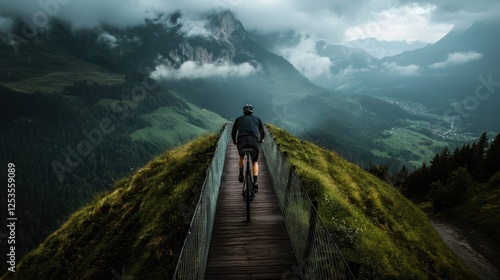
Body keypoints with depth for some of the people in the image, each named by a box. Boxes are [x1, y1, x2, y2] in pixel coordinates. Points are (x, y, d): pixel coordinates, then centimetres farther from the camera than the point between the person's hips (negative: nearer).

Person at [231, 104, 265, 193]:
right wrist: (261, 140, 50)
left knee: (241, 157, 33)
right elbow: (263, 133, 30)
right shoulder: (257, 119, 23)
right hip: (254, 142, 0)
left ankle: (241, 175, 25)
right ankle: (255, 182, 5)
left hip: (241, 142, 0)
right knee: (255, 162, 20)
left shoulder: (238, 119, 23)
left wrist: (234, 141, 46)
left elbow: (233, 133, 28)